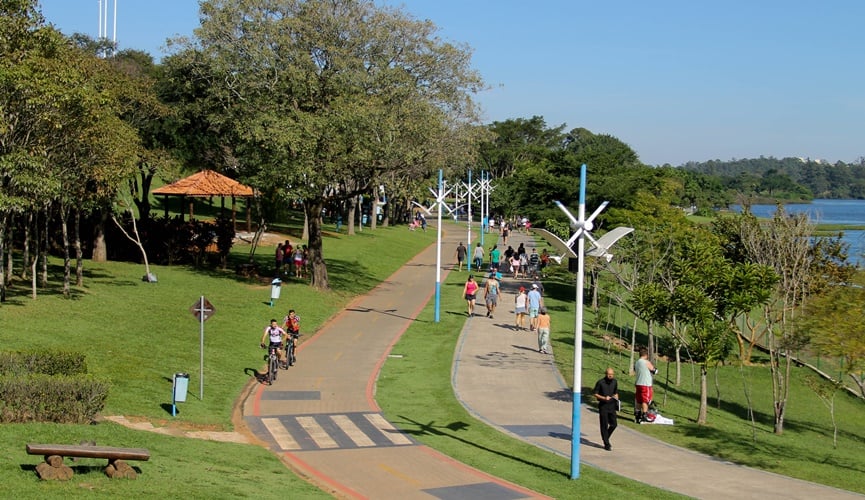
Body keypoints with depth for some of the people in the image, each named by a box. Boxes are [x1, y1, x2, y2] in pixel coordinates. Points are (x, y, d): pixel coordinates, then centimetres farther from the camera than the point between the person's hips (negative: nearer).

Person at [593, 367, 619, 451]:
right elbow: (595, 394, -5)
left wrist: (616, 397, 2)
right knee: (604, 425, -1)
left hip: (612, 406, 5)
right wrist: (604, 398, -19)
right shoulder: (600, 382, -9)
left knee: (614, 424, 4)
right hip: (603, 406, -5)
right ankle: (606, 444, 6)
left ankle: (606, 438, 27)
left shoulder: (614, 382, 7)